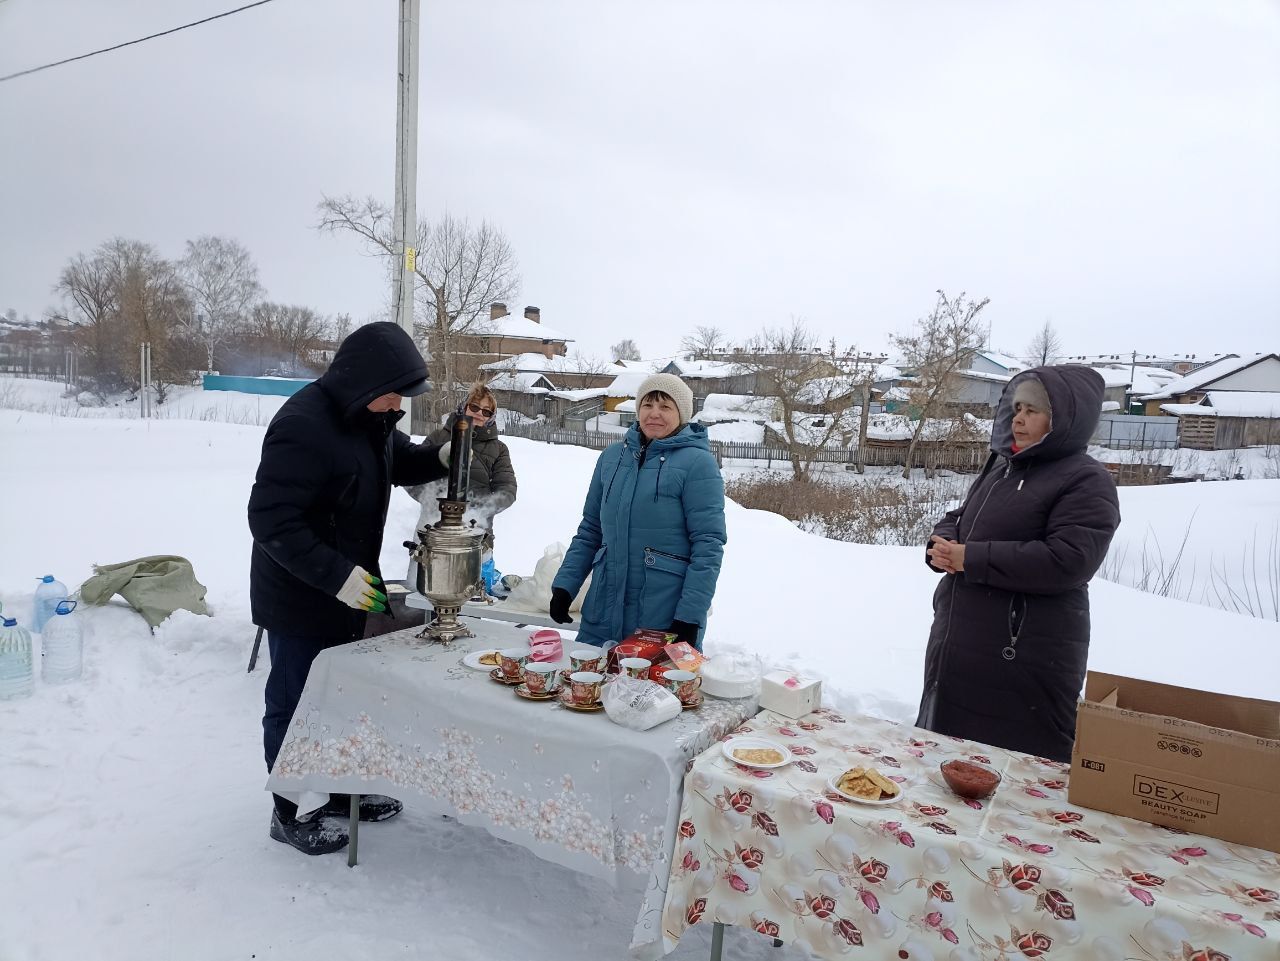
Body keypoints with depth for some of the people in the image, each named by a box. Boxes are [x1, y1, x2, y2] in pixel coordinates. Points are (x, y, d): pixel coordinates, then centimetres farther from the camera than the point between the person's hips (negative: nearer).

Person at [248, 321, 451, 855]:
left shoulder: (367, 415, 2)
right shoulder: (304, 427, -26)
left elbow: (398, 460, 18)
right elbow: (271, 520, -27)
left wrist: (441, 458, -4)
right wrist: (337, 576, -30)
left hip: (344, 590, 9)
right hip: (300, 598, -9)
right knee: (296, 705, 7)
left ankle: (337, 790, 38)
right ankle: (290, 814, 26)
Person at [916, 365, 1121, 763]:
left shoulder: (1087, 482, -12)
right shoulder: (1002, 466, 13)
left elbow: (1067, 561, -24)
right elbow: (959, 518, 19)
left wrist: (971, 559, -21)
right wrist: (942, 545, -6)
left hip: (1024, 659, -8)